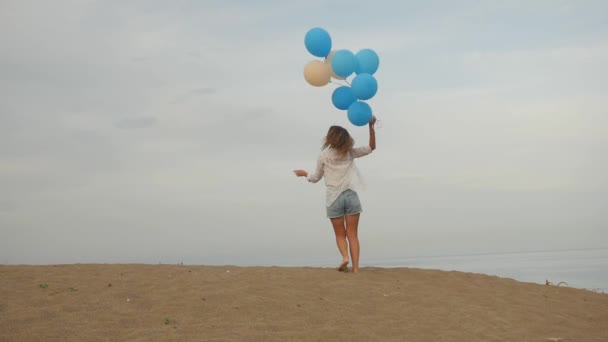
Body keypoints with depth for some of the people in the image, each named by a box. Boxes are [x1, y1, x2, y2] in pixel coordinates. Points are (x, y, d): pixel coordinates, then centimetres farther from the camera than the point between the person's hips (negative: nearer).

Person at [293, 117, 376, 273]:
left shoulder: (324, 156, 1)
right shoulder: (350, 153, 5)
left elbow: (315, 178, 11)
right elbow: (371, 147, 14)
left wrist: (304, 173, 31)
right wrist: (371, 127, 7)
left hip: (334, 198, -1)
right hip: (351, 196, 1)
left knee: (340, 234, 10)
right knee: (352, 234, 2)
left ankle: (345, 257, -17)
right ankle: (355, 267, -7)